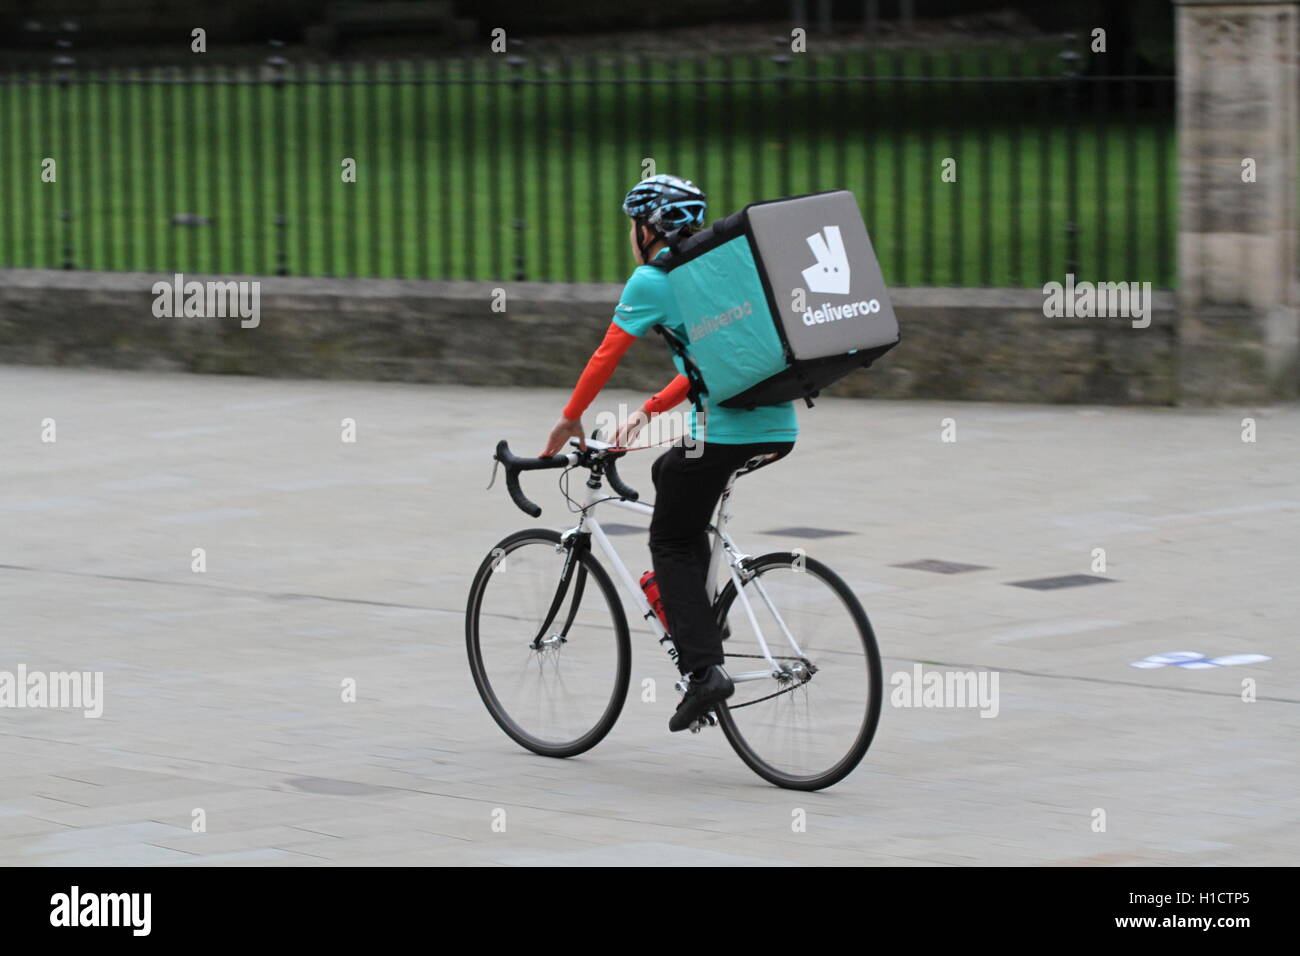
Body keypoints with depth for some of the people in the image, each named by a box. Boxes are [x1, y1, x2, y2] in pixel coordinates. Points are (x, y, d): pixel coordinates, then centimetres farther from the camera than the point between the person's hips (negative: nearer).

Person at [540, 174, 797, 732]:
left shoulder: (652, 281, 0)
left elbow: (605, 358, 3)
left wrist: (569, 420, 16)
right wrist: (648, 411, 31)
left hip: (727, 431, -7)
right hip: (779, 430, 7)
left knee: (671, 543, 7)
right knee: (669, 472, 30)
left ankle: (704, 669, -8)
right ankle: (694, 614, 26)